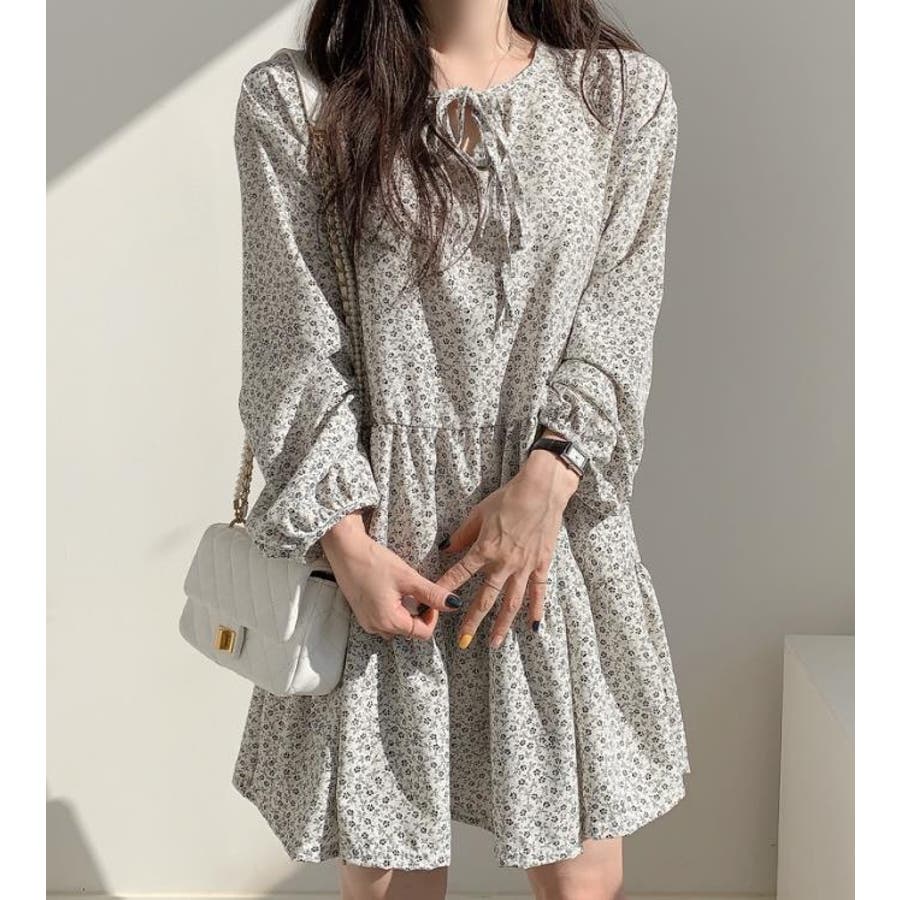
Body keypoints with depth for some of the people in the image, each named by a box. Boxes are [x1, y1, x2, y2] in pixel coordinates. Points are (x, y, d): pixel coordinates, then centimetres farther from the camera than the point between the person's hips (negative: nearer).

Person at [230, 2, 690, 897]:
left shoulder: (625, 92, 6)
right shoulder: (289, 101, 2)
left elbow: (618, 324, 0)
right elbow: (293, 349, -3)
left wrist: (545, 482, -15)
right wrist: (349, 545, -11)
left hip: (556, 524, 1)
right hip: (377, 538, -1)